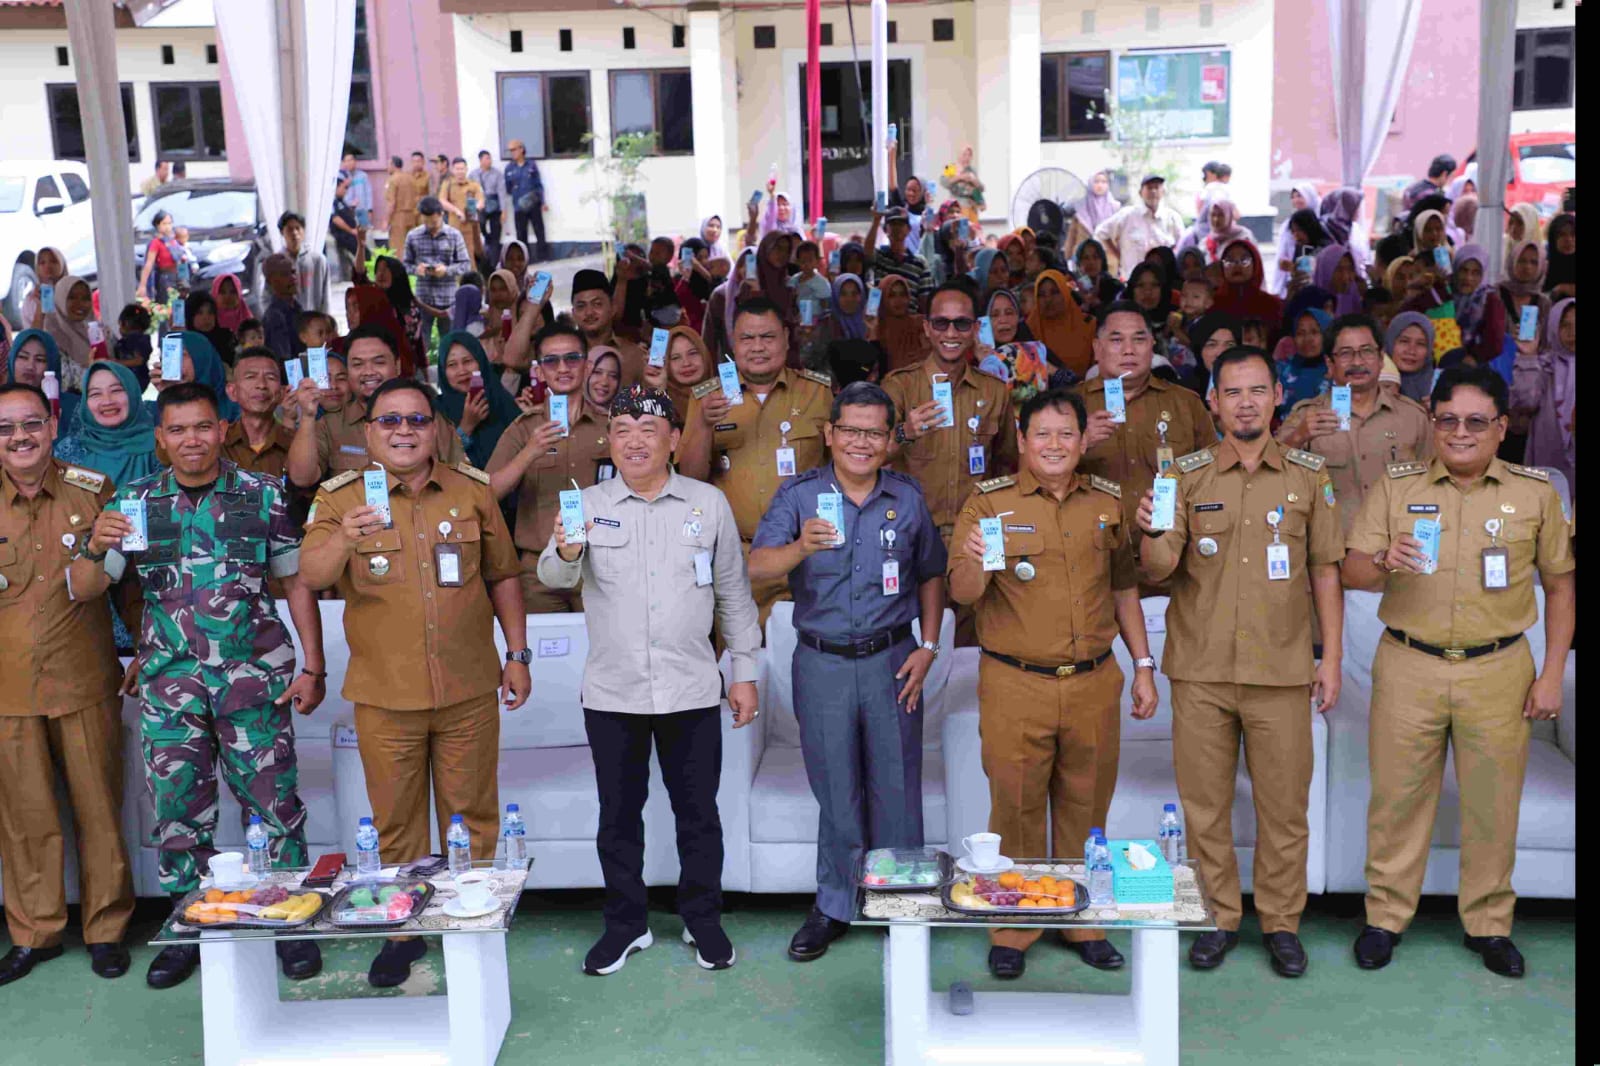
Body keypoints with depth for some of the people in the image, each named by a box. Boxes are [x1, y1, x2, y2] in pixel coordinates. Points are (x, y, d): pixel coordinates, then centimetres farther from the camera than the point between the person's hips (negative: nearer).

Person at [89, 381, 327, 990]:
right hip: (170, 682, 2)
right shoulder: (136, 502, 6)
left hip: (255, 679, -2)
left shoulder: (262, 495, 2)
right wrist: (96, 548, -18)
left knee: (273, 802, 1)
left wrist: (313, 668, -1)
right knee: (178, 809, 8)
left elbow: (296, 581, 4)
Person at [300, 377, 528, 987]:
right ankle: (403, 931, 25)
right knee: (395, 821, 10)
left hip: (468, 690, 1)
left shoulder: (472, 492, 5)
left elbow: (502, 576, 12)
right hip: (384, 694, -1)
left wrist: (517, 653, 8)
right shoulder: (341, 498, -1)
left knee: (472, 815, 9)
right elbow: (311, 576, -14)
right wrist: (345, 538, -34)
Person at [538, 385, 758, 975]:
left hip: (691, 689, 0)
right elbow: (552, 577, -15)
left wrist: (745, 671, 5)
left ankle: (703, 921, 27)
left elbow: (733, 593, 7)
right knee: (618, 814, 11)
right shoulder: (588, 505, 0)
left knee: (698, 812, 10)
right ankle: (625, 924, 27)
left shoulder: (709, 503, 2)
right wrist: (565, 552, -38)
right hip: (612, 693, 0)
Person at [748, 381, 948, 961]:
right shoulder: (800, 495, -3)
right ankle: (835, 907, 24)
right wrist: (801, 548, -37)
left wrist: (928, 646, 2)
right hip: (822, 663, -1)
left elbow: (931, 574, 13)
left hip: (891, 660, 1)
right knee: (835, 793, 8)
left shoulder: (908, 497, 4)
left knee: (897, 788, 6)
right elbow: (757, 567, -17)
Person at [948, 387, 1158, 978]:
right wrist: (975, 562, -30)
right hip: (1015, 685, -3)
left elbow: (1124, 589, 18)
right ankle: (1011, 931, 18)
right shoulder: (988, 502, -2)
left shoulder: (1107, 502, 9)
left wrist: (1144, 666, 14)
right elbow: (962, 593, -8)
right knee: (1016, 808, 4)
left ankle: (1084, 924, 27)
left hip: (1093, 684, 3)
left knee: (1086, 809, 11)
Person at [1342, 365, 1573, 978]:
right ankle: (1386, 916, 21)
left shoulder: (1535, 492, 4)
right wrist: (1382, 562, -27)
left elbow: (1560, 584, 9)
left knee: (1493, 802, 8)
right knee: (1397, 796, 6)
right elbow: (1350, 571, -3)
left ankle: (1489, 923, 25)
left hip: (1498, 671, 0)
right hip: (1408, 667, 0)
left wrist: (1552, 673, 3)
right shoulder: (1396, 487, 3)